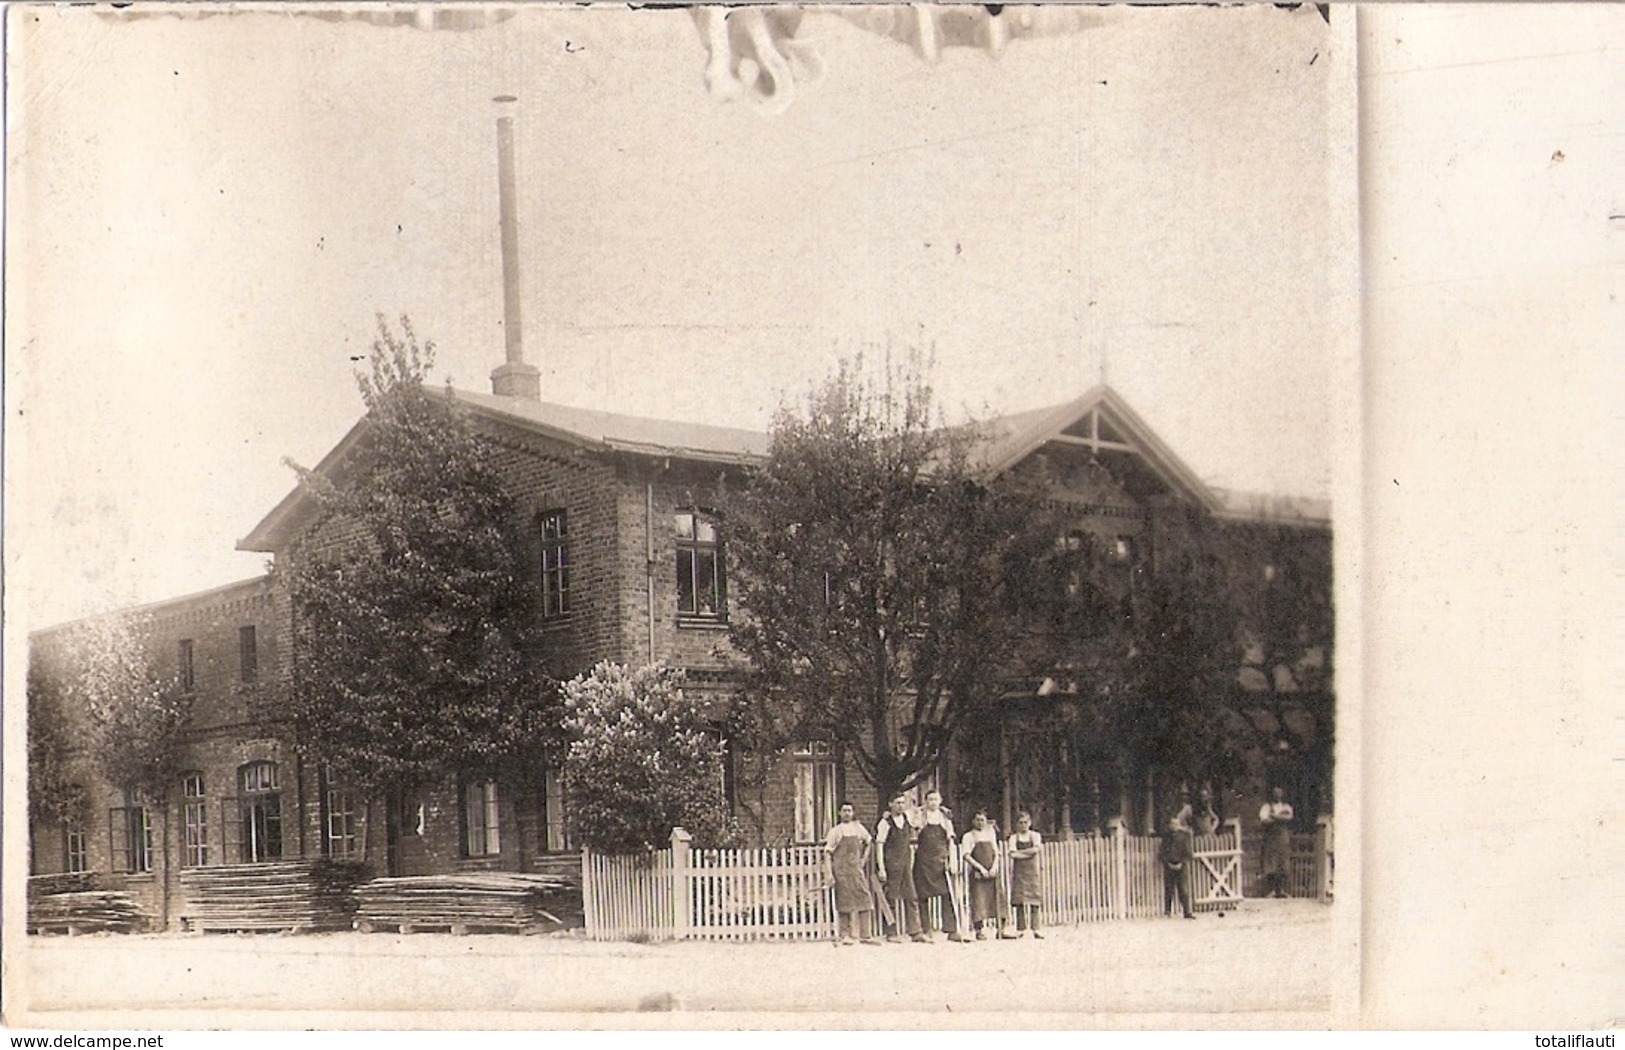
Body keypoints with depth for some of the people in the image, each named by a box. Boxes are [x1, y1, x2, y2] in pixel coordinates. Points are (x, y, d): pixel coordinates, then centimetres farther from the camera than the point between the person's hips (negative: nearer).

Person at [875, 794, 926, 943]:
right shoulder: (886, 822, -8)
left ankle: (915, 932, 4)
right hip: (891, 864, -5)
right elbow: (879, 845, -10)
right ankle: (892, 933, 6)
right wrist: (881, 869, -15)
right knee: (893, 899, -1)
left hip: (906, 864, 5)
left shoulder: (907, 818, 7)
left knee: (911, 897, 2)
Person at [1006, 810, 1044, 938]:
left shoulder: (1035, 836, 8)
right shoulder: (1014, 838, 6)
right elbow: (1013, 855, -4)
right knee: (1019, 900, -5)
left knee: (1034, 899, -5)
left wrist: (1019, 852, -8)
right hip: (1019, 871, 0)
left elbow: (1036, 849, -9)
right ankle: (1020, 929, -2)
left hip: (1032, 871, 0)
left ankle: (1035, 929, -5)